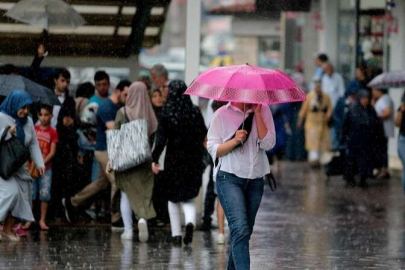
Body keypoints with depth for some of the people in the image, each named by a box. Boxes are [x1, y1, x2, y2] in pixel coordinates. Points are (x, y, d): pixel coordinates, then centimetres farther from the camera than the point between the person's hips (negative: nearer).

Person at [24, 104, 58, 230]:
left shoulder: (52, 132, 0)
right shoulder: (33, 129, 6)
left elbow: (52, 152, -3)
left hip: (46, 167, -1)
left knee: (45, 195, -3)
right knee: (30, 194, -1)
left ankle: (42, 220, 4)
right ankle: (29, 220, 4)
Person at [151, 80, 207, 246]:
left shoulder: (167, 113, -8)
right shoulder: (195, 112, -2)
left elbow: (161, 138, -12)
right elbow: (203, 135, 2)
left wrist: (155, 159, -9)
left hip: (174, 158, -1)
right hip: (193, 159, 1)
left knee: (173, 198, 13)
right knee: (189, 197, 11)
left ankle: (176, 234, 10)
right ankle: (190, 222, -18)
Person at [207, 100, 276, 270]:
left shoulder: (263, 111, 4)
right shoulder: (222, 114, -1)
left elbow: (268, 144, -7)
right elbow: (213, 149, -1)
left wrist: (257, 113, -10)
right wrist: (234, 141, -18)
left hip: (255, 180, 4)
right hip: (229, 178, -4)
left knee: (245, 231, 11)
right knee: (240, 229, -19)